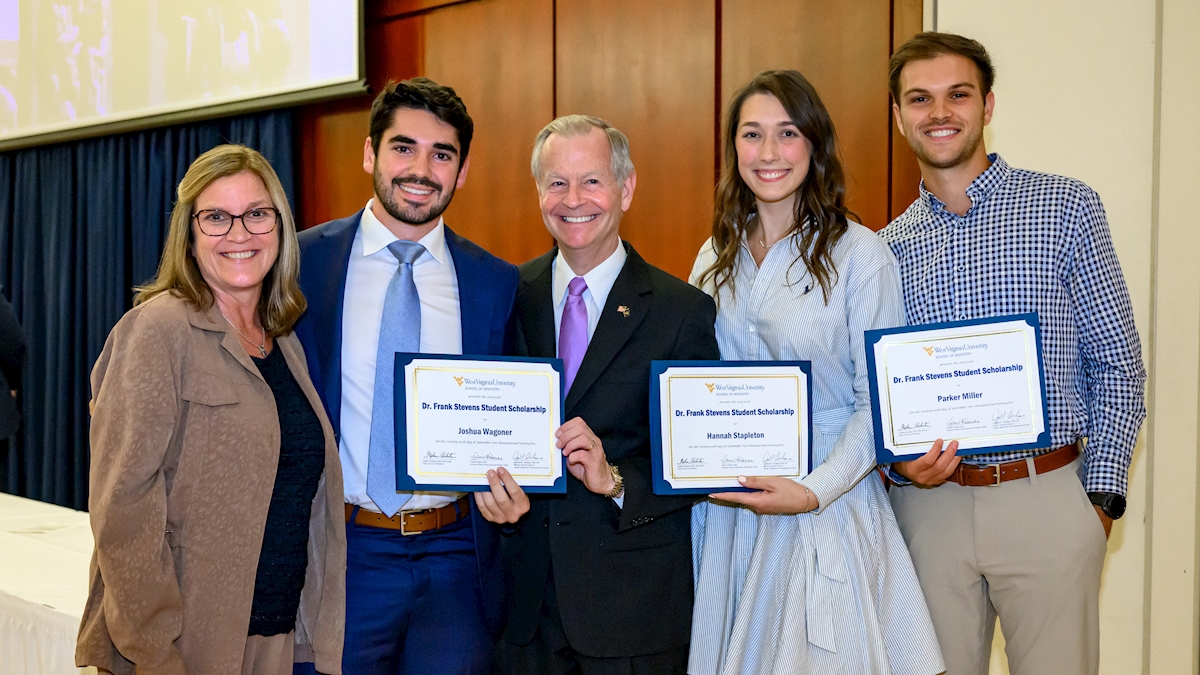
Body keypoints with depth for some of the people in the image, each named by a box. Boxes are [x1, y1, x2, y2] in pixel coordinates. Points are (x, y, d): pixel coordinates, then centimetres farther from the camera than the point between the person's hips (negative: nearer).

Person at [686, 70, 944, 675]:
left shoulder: (859, 254, -8)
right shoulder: (716, 256, 8)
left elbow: (878, 403, -10)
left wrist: (814, 491, -20)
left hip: (825, 509, -4)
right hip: (723, 508, 5)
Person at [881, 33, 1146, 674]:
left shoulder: (1066, 207, 1)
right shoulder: (887, 249, 7)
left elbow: (1117, 363, 1)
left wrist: (1102, 492, -5)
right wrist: (902, 462, -8)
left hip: (1047, 500, -2)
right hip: (928, 503, 2)